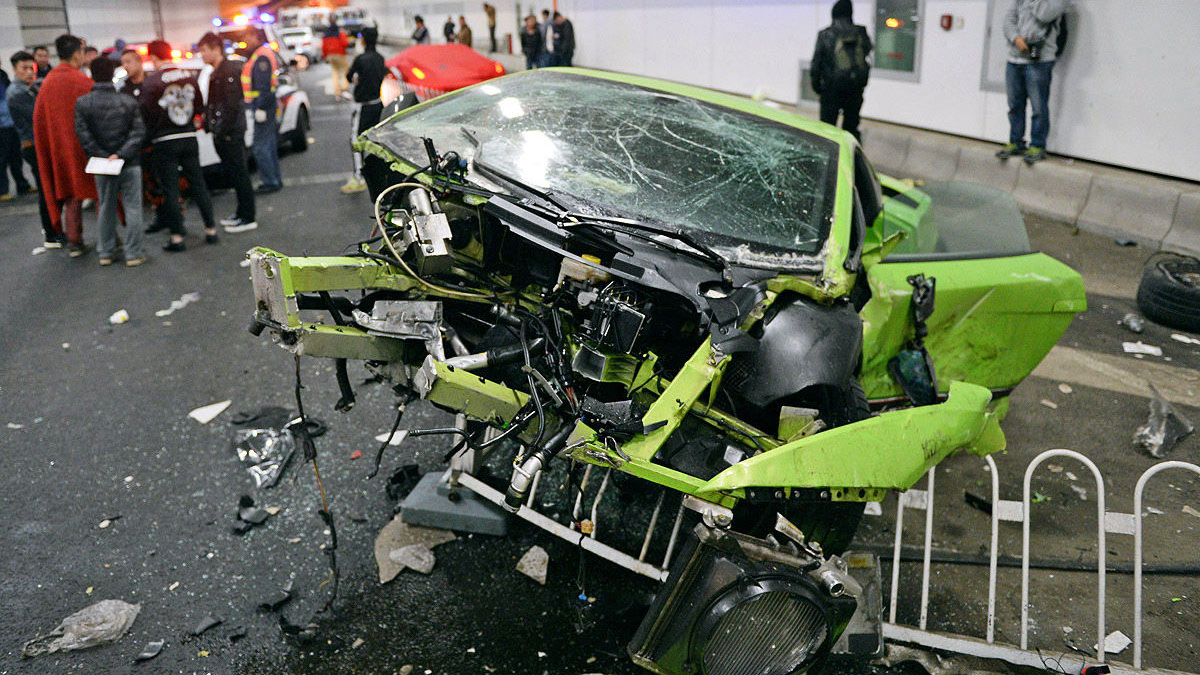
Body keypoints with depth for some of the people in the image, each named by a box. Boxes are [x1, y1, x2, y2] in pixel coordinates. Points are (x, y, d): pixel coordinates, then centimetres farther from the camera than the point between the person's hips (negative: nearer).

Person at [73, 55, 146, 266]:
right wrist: (122, 154, -13)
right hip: (130, 164, -1)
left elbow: (83, 134, -9)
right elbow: (139, 132, -9)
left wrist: (102, 156, -7)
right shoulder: (128, 102, -2)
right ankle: (133, 253, 4)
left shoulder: (82, 103, -2)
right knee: (132, 207, 4)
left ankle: (105, 253, 19)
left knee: (106, 208, 13)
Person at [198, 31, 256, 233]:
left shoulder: (229, 71, -13)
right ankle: (242, 213, 23)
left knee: (239, 173, -6)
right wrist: (208, 123, 13)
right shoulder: (215, 73, 18)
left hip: (231, 133, -10)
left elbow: (232, 104, -20)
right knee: (231, 173, 14)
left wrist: (224, 131, -20)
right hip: (221, 134, 10)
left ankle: (248, 218, -1)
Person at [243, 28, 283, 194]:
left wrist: (261, 108, -24)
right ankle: (275, 179, 21)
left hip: (261, 105, -11)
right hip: (261, 105, 11)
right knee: (269, 144, 14)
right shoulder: (258, 55, 18)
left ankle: (271, 182, -4)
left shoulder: (262, 56, -15)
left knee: (261, 146, -8)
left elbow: (264, 85, -22)